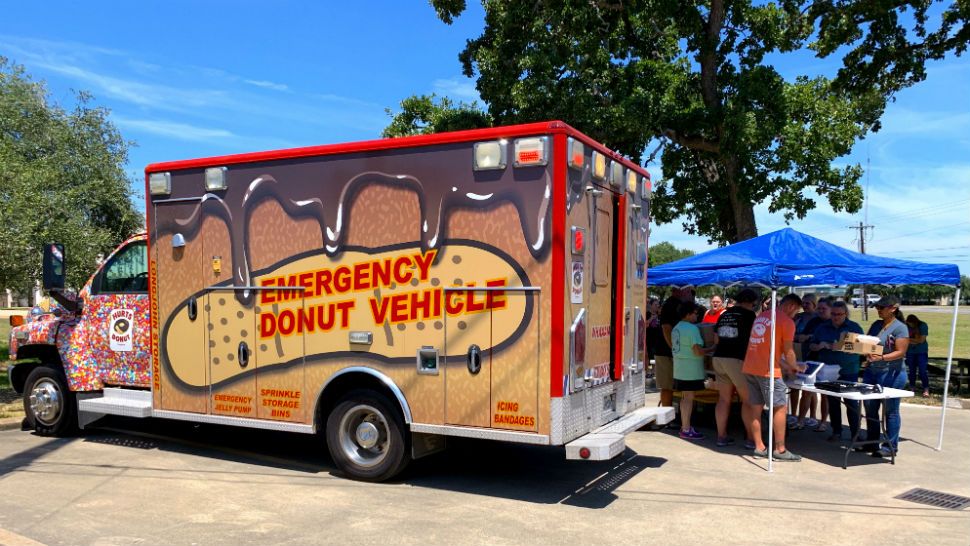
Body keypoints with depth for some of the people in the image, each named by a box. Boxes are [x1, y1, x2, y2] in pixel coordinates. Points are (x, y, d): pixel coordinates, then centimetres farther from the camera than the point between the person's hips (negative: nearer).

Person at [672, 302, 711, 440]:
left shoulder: (676, 328, 13)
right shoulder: (692, 328, -16)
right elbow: (698, 351, -20)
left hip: (679, 368, 9)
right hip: (691, 369, -9)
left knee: (685, 397, 16)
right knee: (689, 398, -5)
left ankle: (684, 425, 24)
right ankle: (686, 430, -3)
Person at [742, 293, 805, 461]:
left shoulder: (761, 316, 19)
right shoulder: (786, 321, -5)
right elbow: (788, 351, -3)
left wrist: (784, 365, 26)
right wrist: (795, 367, 16)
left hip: (749, 368, 8)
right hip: (767, 370, -8)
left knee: (755, 408, 10)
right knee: (780, 408, 2)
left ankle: (759, 447, 14)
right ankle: (780, 449, 5)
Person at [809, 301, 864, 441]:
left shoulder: (855, 327, 1)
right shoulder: (822, 327, 8)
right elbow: (811, 346, 11)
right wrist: (820, 346, -13)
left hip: (849, 372, -3)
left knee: (852, 402, -3)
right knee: (832, 402, 9)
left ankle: (856, 433, 3)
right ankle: (836, 431, 19)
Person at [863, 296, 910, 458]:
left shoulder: (900, 328, -9)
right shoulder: (876, 325, 11)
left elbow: (900, 352, -16)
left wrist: (881, 358, -29)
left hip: (891, 373, -7)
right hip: (871, 372, 7)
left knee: (890, 411, 2)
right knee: (870, 409, 12)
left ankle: (891, 446, 11)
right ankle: (872, 441, 24)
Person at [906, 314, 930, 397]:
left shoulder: (923, 326, -9)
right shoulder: (907, 326, -3)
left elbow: (921, 340, -12)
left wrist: (910, 339, -8)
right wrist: (916, 340, -13)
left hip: (922, 352, -3)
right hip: (910, 352, 3)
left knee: (922, 371, -6)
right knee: (912, 370, 7)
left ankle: (926, 389, -2)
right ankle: (912, 388, 15)